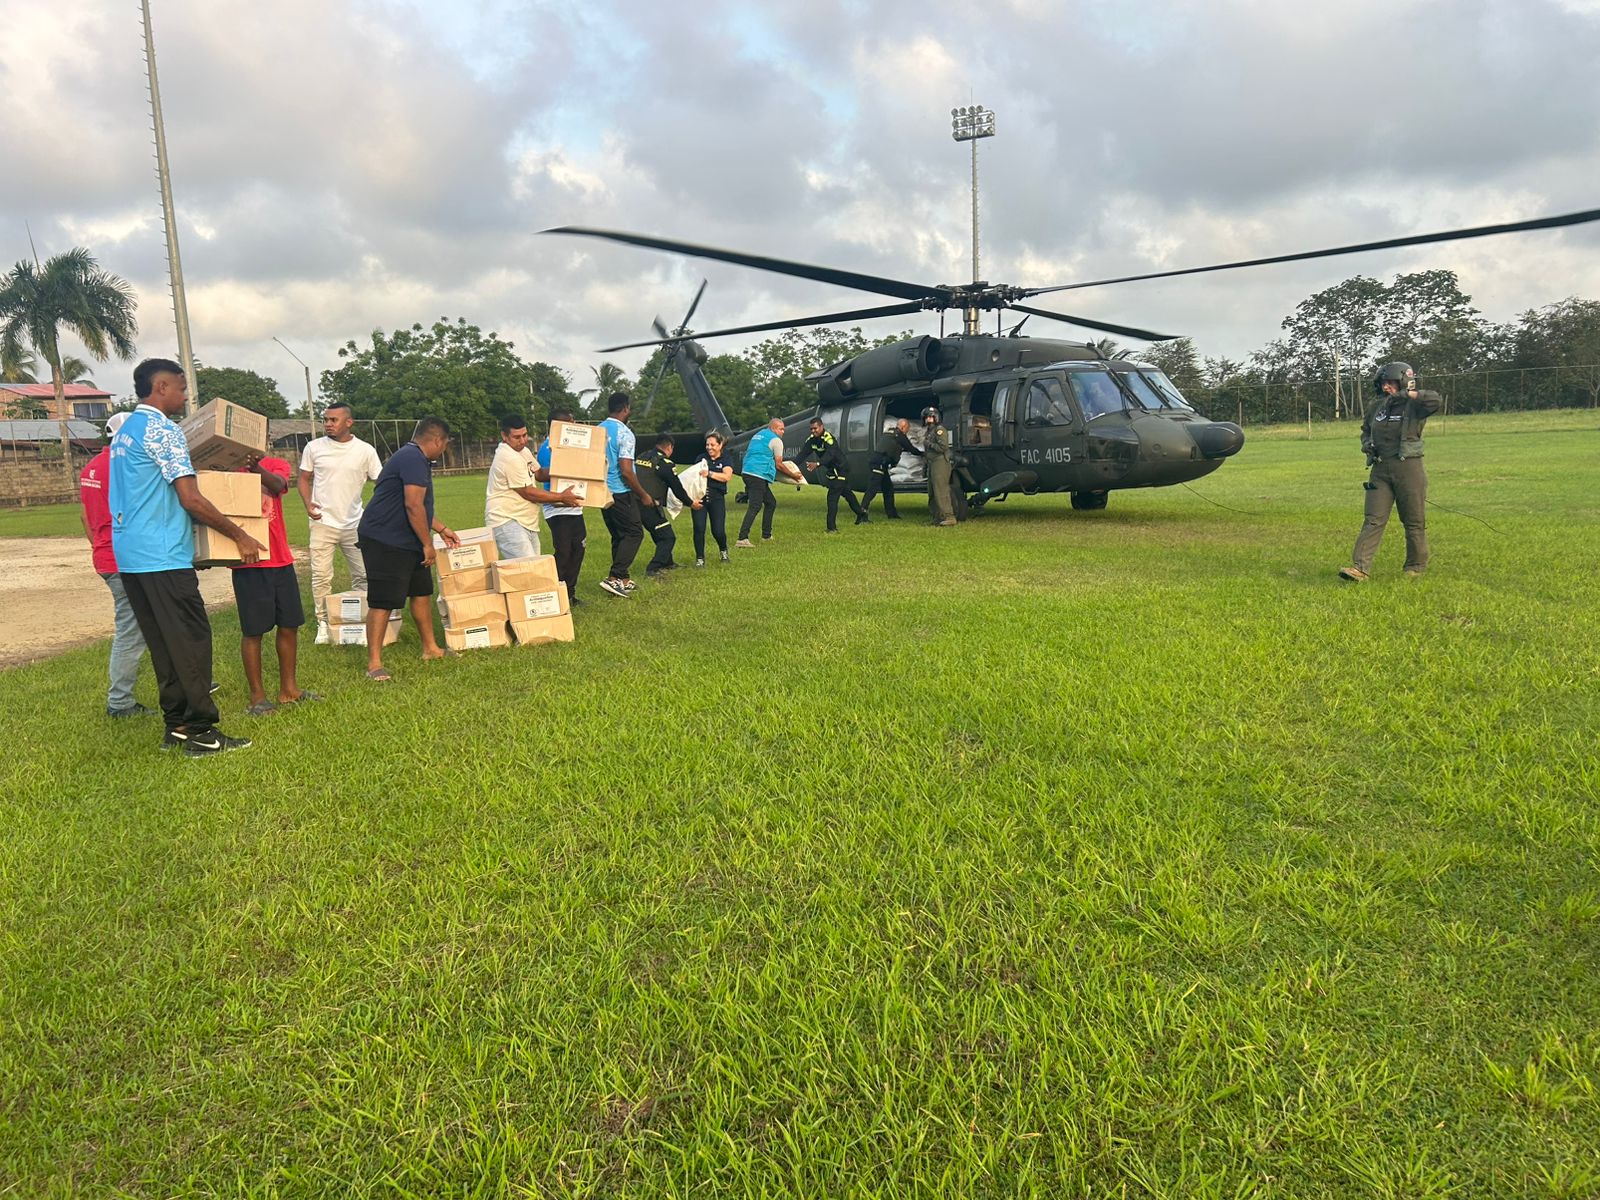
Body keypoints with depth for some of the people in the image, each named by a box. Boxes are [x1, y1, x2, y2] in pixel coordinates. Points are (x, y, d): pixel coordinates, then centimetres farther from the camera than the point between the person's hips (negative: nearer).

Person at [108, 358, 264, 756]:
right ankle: (201, 732, -2)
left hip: (129, 554, 10)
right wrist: (239, 536, -9)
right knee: (192, 639, -5)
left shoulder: (125, 431, 19)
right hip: (162, 556, -10)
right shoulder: (162, 429, -11)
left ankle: (176, 726, 16)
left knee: (163, 643, 12)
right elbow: (191, 500, -16)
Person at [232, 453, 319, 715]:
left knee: (289, 625, 10)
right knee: (253, 631, 1)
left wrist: (259, 470, -39)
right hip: (248, 564, -3)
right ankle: (257, 696, 9)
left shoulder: (274, 465, 5)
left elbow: (277, 484, -18)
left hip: (280, 560, 3)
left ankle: (288, 689, 23)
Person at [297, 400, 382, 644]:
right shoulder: (314, 447, 0)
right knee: (321, 576, -2)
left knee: (362, 575, 6)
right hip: (323, 523, -1)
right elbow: (304, 479, 9)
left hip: (355, 523, 1)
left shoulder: (365, 450, -2)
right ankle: (323, 623, 9)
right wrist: (308, 504, -8)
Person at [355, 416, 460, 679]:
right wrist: (428, 544, -17)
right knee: (382, 602, -9)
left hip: (408, 543, 11)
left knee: (421, 593, 16)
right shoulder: (414, 459, -18)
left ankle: (430, 648, 27)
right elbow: (413, 506, -24)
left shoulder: (413, 458, 18)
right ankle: (374, 664, -6)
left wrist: (442, 529, 34)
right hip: (384, 542, -11)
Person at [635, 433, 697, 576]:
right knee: (668, 537, -1)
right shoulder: (665, 463, -10)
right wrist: (691, 504, 10)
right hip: (651, 506, -8)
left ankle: (667, 563, 37)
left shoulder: (641, 458, 13)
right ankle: (653, 569, -10)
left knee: (659, 534, 24)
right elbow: (677, 488, -5)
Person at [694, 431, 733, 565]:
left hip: (717, 498, -1)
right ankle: (700, 558, 5)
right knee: (699, 528, -10)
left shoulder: (725, 461, 5)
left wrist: (709, 473, -25)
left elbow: (727, 476, -14)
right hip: (699, 497, 1)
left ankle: (723, 550, 29)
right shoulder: (701, 458, 11)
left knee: (718, 531, -4)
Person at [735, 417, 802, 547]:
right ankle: (742, 539, -26)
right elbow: (779, 465, -1)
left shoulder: (759, 434, 24)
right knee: (755, 507, -16)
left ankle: (766, 535, 24)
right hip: (758, 475, -10)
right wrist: (794, 476, 10)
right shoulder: (775, 440, -2)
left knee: (771, 502, 20)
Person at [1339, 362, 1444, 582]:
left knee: (1414, 521, 7)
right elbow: (1365, 429, 27)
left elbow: (1437, 401, -24)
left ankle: (1416, 566, 23)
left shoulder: (1413, 406, -5)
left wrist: (1408, 394, -26)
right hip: (1380, 470, 4)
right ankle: (1359, 568, -12)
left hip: (1408, 469, -4)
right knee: (1373, 520, -4)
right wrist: (1366, 443, 7)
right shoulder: (1376, 408, 11)